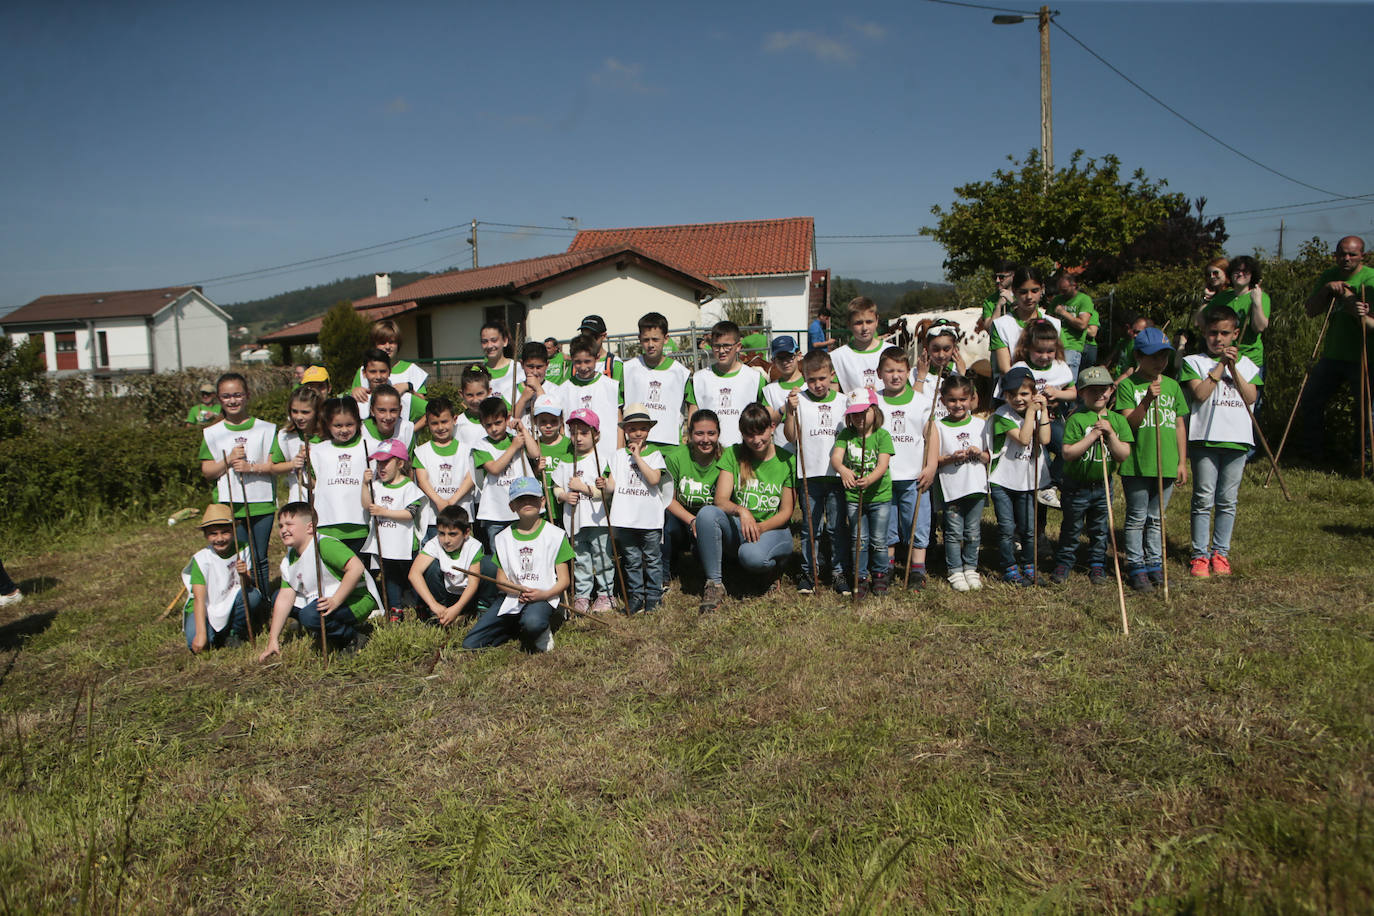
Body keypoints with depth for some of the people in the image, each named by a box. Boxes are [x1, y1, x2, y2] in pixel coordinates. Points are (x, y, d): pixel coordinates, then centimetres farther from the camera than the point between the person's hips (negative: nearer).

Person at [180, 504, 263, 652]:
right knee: (197, 643, -30)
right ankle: (217, 637, 7)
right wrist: (201, 634, -31)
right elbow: (199, 599, -23)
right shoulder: (201, 559, -17)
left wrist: (244, 576, -35)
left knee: (253, 595, -29)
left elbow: (249, 585, -11)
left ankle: (235, 634, -3)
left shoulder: (243, 550, -9)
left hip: (231, 606, 2)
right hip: (206, 611, -2)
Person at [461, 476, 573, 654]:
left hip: (545, 597, -4)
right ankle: (519, 628, 14)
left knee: (533, 622, -41)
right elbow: (501, 579, 9)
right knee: (470, 644, -8)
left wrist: (543, 594, -21)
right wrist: (520, 591, -13)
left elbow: (563, 581, -1)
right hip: (512, 598, 4)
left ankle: (542, 634, -3)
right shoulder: (503, 538, 10)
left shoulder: (555, 535, 0)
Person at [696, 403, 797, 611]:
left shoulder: (787, 460, -3)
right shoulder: (733, 454, 1)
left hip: (772, 530, -2)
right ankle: (714, 584, -20)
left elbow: (786, 512, -3)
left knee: (751, 555, -37)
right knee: (707, 513, -30)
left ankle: (774, 568, 1)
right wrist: (741, 511, -30)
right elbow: (720, 500, -9)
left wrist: (761, 527, -21)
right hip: (737, 527, 3)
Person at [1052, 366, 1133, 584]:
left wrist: (1110, 433, -18)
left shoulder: (1118, 420, 1)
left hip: (1102, 486, 3)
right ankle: (1063, 564, 22)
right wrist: (1093, 435, -21)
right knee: (1071, 528, 9)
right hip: (1077, 486, -3)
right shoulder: (1076, 419, -11)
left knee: (1100, 529, 15)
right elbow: (1068, 453, -18)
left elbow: (1124, 454, -5)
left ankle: (1097, 566, 29)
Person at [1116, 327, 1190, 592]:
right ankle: (1136, 567, 11)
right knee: (1137, 518, 3)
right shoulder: (1128, 385, -4)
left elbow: (1179, 425, 13)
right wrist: (1148, 399, -25)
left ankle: (1155, 564, 22)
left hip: (1166, 464, 4)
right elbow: (1129, 423, -12)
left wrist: (1182, 462, 9)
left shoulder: (1172, 386, 10)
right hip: (1136, 464, -4)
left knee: (1157, 518, 13)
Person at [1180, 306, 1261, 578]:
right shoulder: (1194, 362, 4)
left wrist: (1233, 368, -7)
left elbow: (1251, 398, -1)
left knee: (1227, 501, 7)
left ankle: (1220, 552, 18)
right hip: (1205, 438, -3)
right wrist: (1220, 365, -10)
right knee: (1204, 500, -1)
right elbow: (1200, 394, -11)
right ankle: (1199, 554, 6)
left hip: (1237, 439, 3)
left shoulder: (1246, 364, 13)